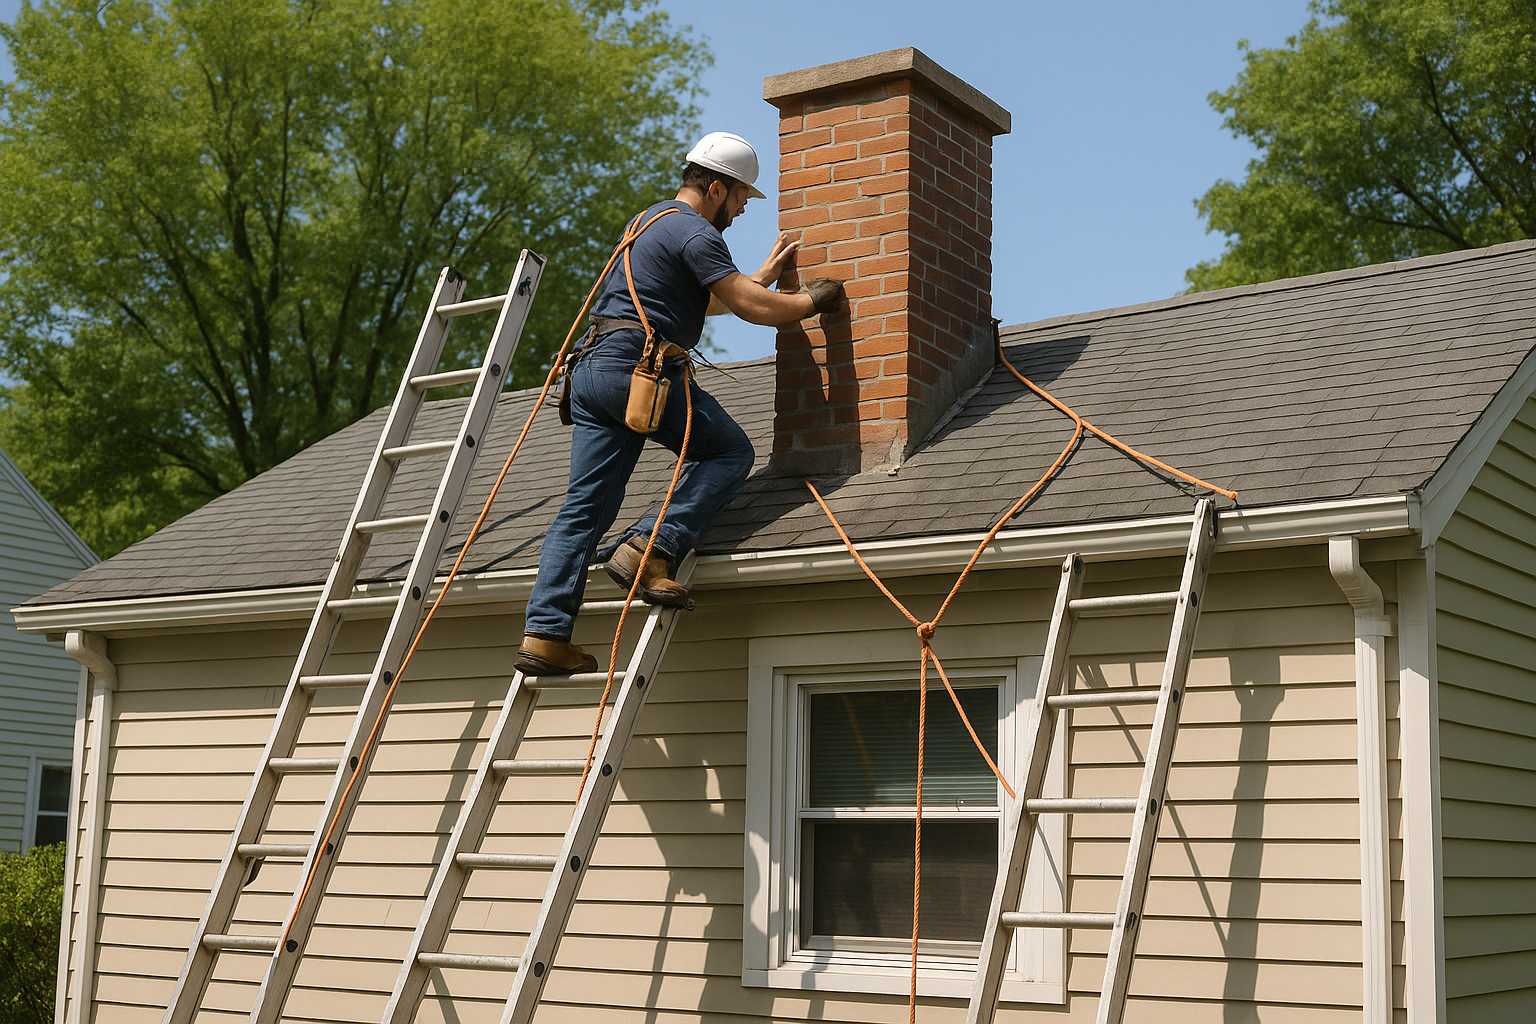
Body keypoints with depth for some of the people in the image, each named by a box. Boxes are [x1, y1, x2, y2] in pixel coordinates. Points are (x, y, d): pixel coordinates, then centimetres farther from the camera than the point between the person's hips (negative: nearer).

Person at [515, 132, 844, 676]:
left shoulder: (651, 220, 27)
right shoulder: (696, 232, -4)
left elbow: (705, 299, 38)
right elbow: (755, 309, -10)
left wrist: (761, 276, 42)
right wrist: (812, 300, 7)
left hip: (591, 368, 9)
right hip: (640, 369, -9)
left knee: (584, 507, 3)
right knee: (731, 452, 3)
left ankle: (545, 632, -6)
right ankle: (650, 548, -13)